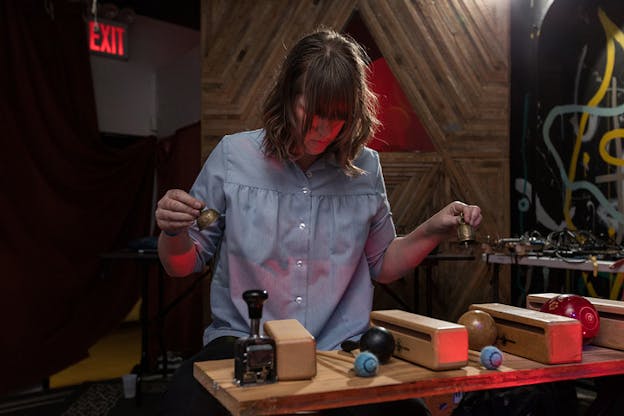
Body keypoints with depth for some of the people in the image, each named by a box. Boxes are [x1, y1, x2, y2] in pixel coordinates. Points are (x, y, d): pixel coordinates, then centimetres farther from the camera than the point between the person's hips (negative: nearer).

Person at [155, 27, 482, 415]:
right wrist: (174, 231, -16)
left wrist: (433, 231, 1)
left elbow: (382, 264, 17)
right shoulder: (233, 156, -3)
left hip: (340, 349, 2)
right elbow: (183, 264, 5)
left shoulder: (365, 167, 3)